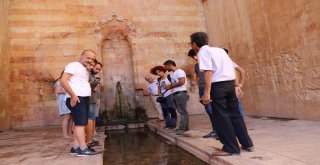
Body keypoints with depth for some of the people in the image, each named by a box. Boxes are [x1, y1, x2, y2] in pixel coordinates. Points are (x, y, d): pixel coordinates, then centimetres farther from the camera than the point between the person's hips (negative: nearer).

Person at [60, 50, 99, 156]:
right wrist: (73, 95, -21)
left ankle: (75, 147, 14)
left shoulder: (84, 70, 24)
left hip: (84, 99, 10)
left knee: (80, 123, 9)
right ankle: (83, 149, -9)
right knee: (80, 123, -11)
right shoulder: (74, 65, -6)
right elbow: (63, 80, -16)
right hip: (76, 99, -10)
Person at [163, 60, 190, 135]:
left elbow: (182, 82, -19)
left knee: (183, 112, -7)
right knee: (182, 112, 11)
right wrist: (169, 86, 6)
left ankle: (182, 128, -7)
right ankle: (185, 127, 16)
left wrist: (170, 87, -13)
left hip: (181, 94, -9)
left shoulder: (179, 71, -7)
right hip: (175, 94, 9)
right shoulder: (172, 74, 20)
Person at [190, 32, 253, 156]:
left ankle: (231, 148, 10)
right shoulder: (219, 49, 20)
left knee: (221, 118, 2)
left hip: (218, 85, -8)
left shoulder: (203, 52, -3)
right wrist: (236, 85, 22)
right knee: (235, 114, 16)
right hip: (230, 82, 8)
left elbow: (208, 72, -16)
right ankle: (247, 144, 24)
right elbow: (232, 68, 19)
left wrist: (207, 93, -19)